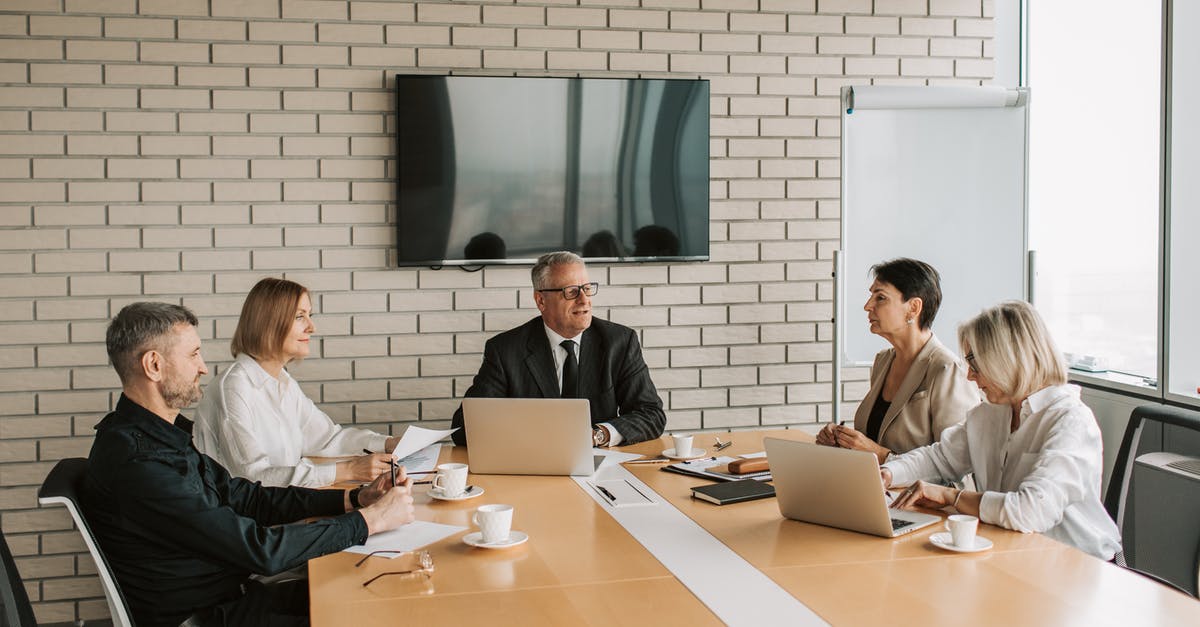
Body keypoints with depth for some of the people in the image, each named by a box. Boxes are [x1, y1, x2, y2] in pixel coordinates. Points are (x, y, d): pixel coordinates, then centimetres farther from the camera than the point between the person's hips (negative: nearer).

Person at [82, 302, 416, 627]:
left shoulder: (162, 436, 8)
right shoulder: (138, 464, -25)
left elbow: (246, 497, 8)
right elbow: (261, 549, -25)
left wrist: (354, 498, -1)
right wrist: (368, 520, -17)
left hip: (227, 592, 9)